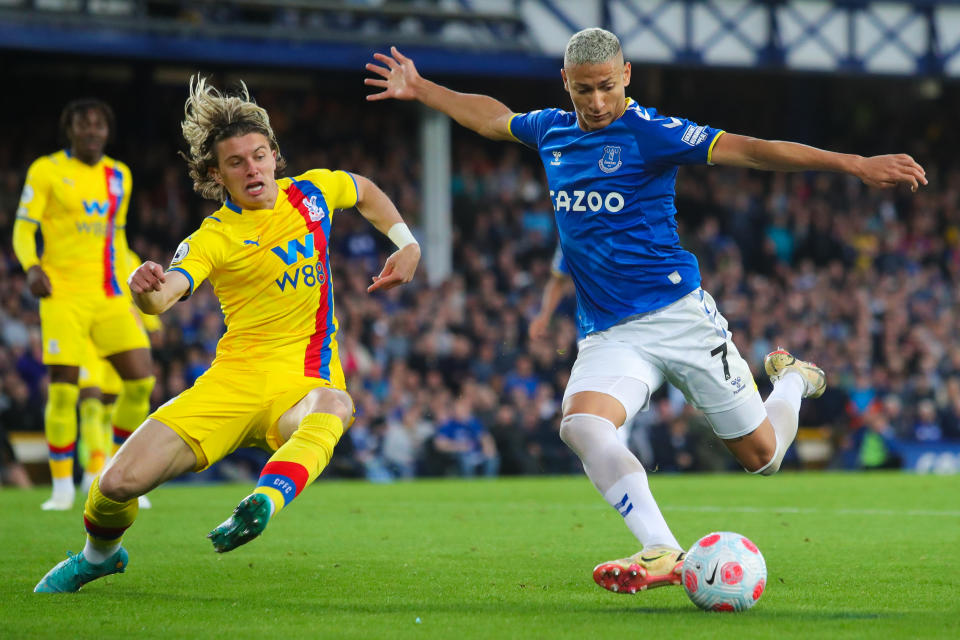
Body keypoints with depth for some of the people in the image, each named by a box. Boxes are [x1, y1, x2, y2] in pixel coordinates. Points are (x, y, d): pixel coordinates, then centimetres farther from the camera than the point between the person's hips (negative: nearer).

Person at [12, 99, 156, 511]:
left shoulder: (119, 176, 14)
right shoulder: (47, 171, -1)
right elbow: (23, 229, -4)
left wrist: (127, 286, 19)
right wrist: (31, 268, -22)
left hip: (110, 298, 5)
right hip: (64, 294, -5)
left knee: (141, 380, -5)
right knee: (63, 390, -10)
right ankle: (62, 487, 2)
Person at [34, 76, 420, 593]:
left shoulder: (312, 191, 9)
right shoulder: (212, 238, -3)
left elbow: (365, 191, 33)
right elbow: (161, 297, -23)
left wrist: (407, 244, 19)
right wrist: (146, 288, -47)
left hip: (306, 384, 1)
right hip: (234, 377, -1)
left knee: (334, 405, -40)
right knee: (119, 482, -12)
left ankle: (262, 505, -65)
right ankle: (98, 555, 24)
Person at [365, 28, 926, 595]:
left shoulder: (649, 132, -8)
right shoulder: (552, 130, 9)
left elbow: (750, 150, -17)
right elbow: (492, 117, 32)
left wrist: (855, 164, -25)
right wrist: (419, 90, 41)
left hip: (679, 314, -4)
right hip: (608, 334, 4)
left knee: (762, 455, 2)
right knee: (581, 424, -29)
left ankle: (792, 379, 37)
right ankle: (664, 554, -34)